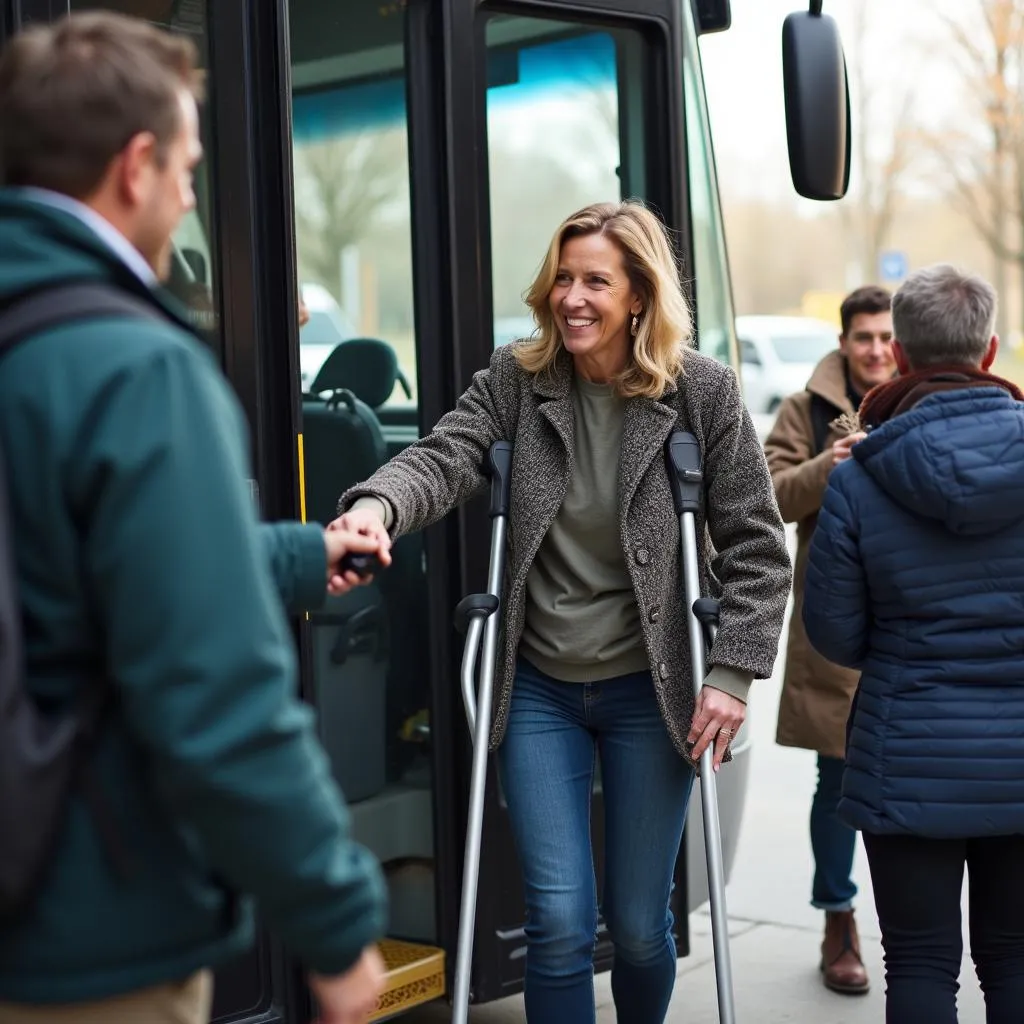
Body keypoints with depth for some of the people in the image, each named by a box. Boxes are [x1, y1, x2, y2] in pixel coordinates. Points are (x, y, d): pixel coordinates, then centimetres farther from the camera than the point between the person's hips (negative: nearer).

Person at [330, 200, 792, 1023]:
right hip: (539, 686, 1)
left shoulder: (703, 390, -7)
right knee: (560, 923, -1)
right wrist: (378, 505, -39)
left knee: (639, 925, 9)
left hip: (650, 689, -1)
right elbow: (444, 459, -17)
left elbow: (757, 547, -5)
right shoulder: (516, 379, -2)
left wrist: (734, 672, -12)